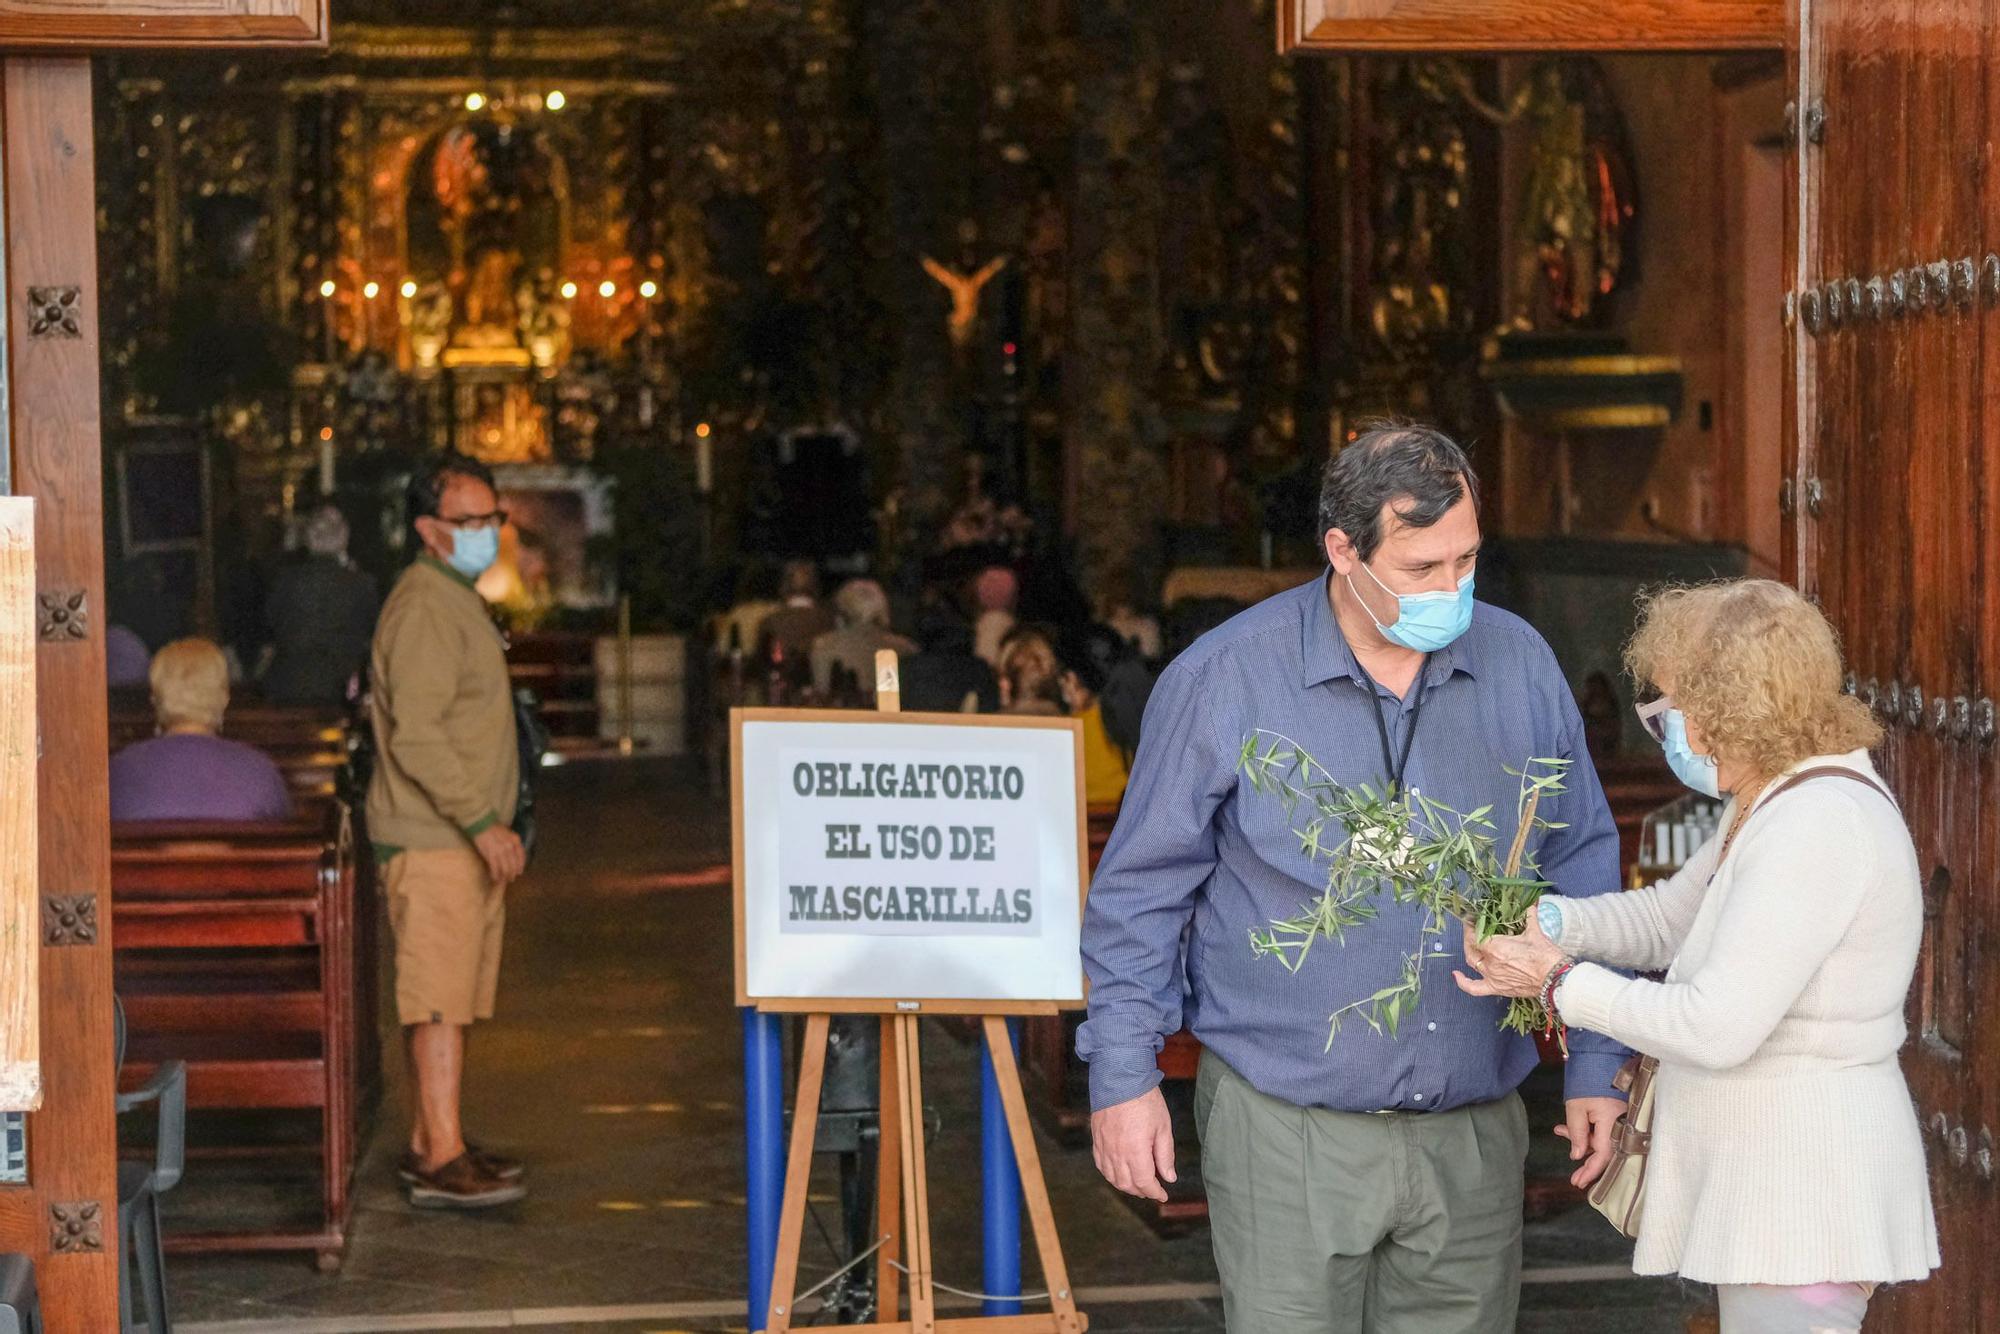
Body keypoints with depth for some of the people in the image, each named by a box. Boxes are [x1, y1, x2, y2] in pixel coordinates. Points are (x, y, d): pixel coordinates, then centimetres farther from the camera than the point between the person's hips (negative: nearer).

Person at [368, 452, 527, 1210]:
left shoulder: (457, 600, 19)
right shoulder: (423, 607, -15)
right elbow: (417, 734, -22)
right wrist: (482, 821, -24)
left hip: (463, 837, 10)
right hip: (431, 840, -10)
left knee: (450, 996, 12)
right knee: (440, 996, -11)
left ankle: (430, 1140, 18)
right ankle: (442, 1160, -12)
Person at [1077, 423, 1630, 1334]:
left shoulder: (1520, 666, 3)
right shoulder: (1225, 680, -6)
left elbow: (1582, 872, 12)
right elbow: (1141, 891, 1)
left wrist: (1597, 1065, 8)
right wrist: (1123, 1076, -3)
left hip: (1472, 1132, 3)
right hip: (1288, 1130, -3)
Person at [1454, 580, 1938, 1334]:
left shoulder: (1816, 825, -22)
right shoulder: (1776, 805, 11)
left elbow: (1716, 1029, -26)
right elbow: (1668, 918, 20)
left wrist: (1559, 981, -15)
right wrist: (1547, 921, 2)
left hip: (1805, 1183, -11)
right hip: (1765, 1182, 11)